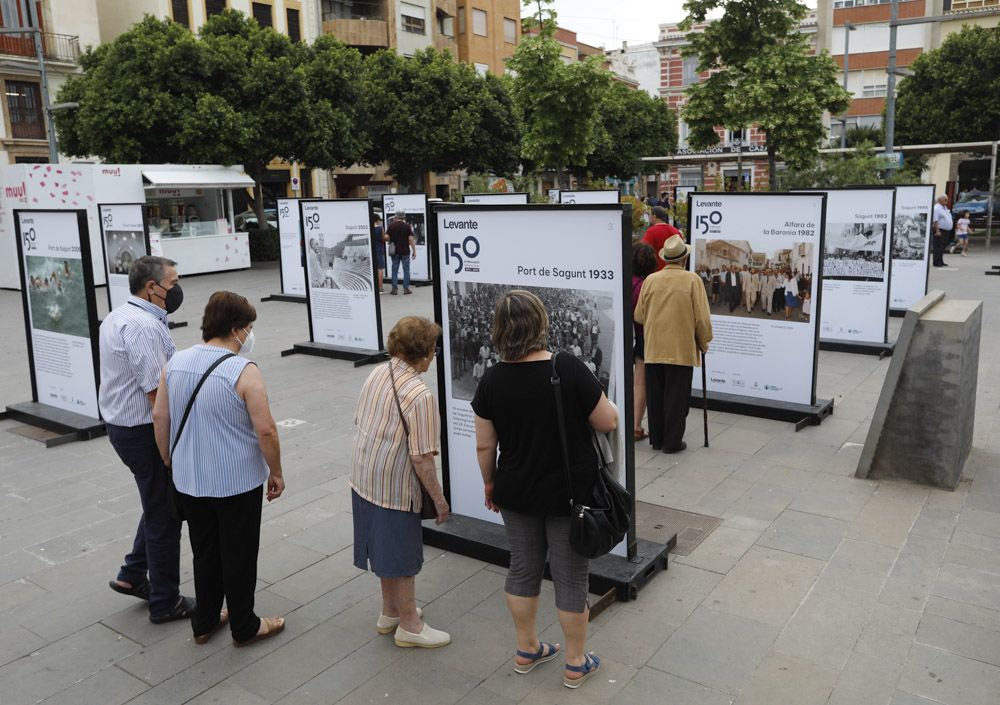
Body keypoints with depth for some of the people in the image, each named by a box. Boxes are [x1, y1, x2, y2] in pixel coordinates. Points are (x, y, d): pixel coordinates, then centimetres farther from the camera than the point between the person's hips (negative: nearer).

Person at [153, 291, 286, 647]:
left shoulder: (176, 363, 1)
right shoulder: (244, 371, -19)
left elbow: (160, 416, 6)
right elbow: (265, 430, -19)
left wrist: (170, 461, 17)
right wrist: (276, 472, -7)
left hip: (188, 480, 6)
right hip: (237, 482, -6)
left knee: (204, 551, 19)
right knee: (238, 555, 8)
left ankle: (205, 622, 30)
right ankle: (244, 627, 21)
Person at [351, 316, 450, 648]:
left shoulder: (376, 374, 0)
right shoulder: (420, 396, -25)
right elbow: (422, 459, -23)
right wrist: (439, 498, -12)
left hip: (363, 479, 8)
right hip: (394, 488, -8)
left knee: (386, 549, 23)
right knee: (402, 557, 9)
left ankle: (390, 612, 39)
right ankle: (409, 625, 25)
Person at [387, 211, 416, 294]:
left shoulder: (391, 225, -1)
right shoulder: (407, 226, -4)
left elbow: (386, 237, -6)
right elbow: (411, 239, -9)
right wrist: (414, 251, -5)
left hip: (395, 251, 1)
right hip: (405, 251, -1)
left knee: (394, 270, 7)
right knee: (406, 270, 5)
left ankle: (394, 289, 6)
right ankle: (406, 288, 4)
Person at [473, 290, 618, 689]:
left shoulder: (492, 381, -10)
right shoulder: (570, 370, -20)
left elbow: (484, 446, -2)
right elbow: (609, 423, -11)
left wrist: (489, 483, 14)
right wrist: (599, 401, 9)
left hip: (517, 494, 3)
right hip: (569, 494, -3)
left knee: (523, 568, 19)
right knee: (570, 577, 11)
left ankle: (526, 651, 36)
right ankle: (575, 665, 27)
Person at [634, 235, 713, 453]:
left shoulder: (650, 280, 1)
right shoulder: (692, 280, -8)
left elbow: (638, 315, 6)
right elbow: (702, 317, -8)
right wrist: (704, 342, 7)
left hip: (653, 349, 3)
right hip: (681, 349, -3)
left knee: (655, 396, 12)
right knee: (677, 398, 5)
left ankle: (656, 439, 20)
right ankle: (672, 441, 9)